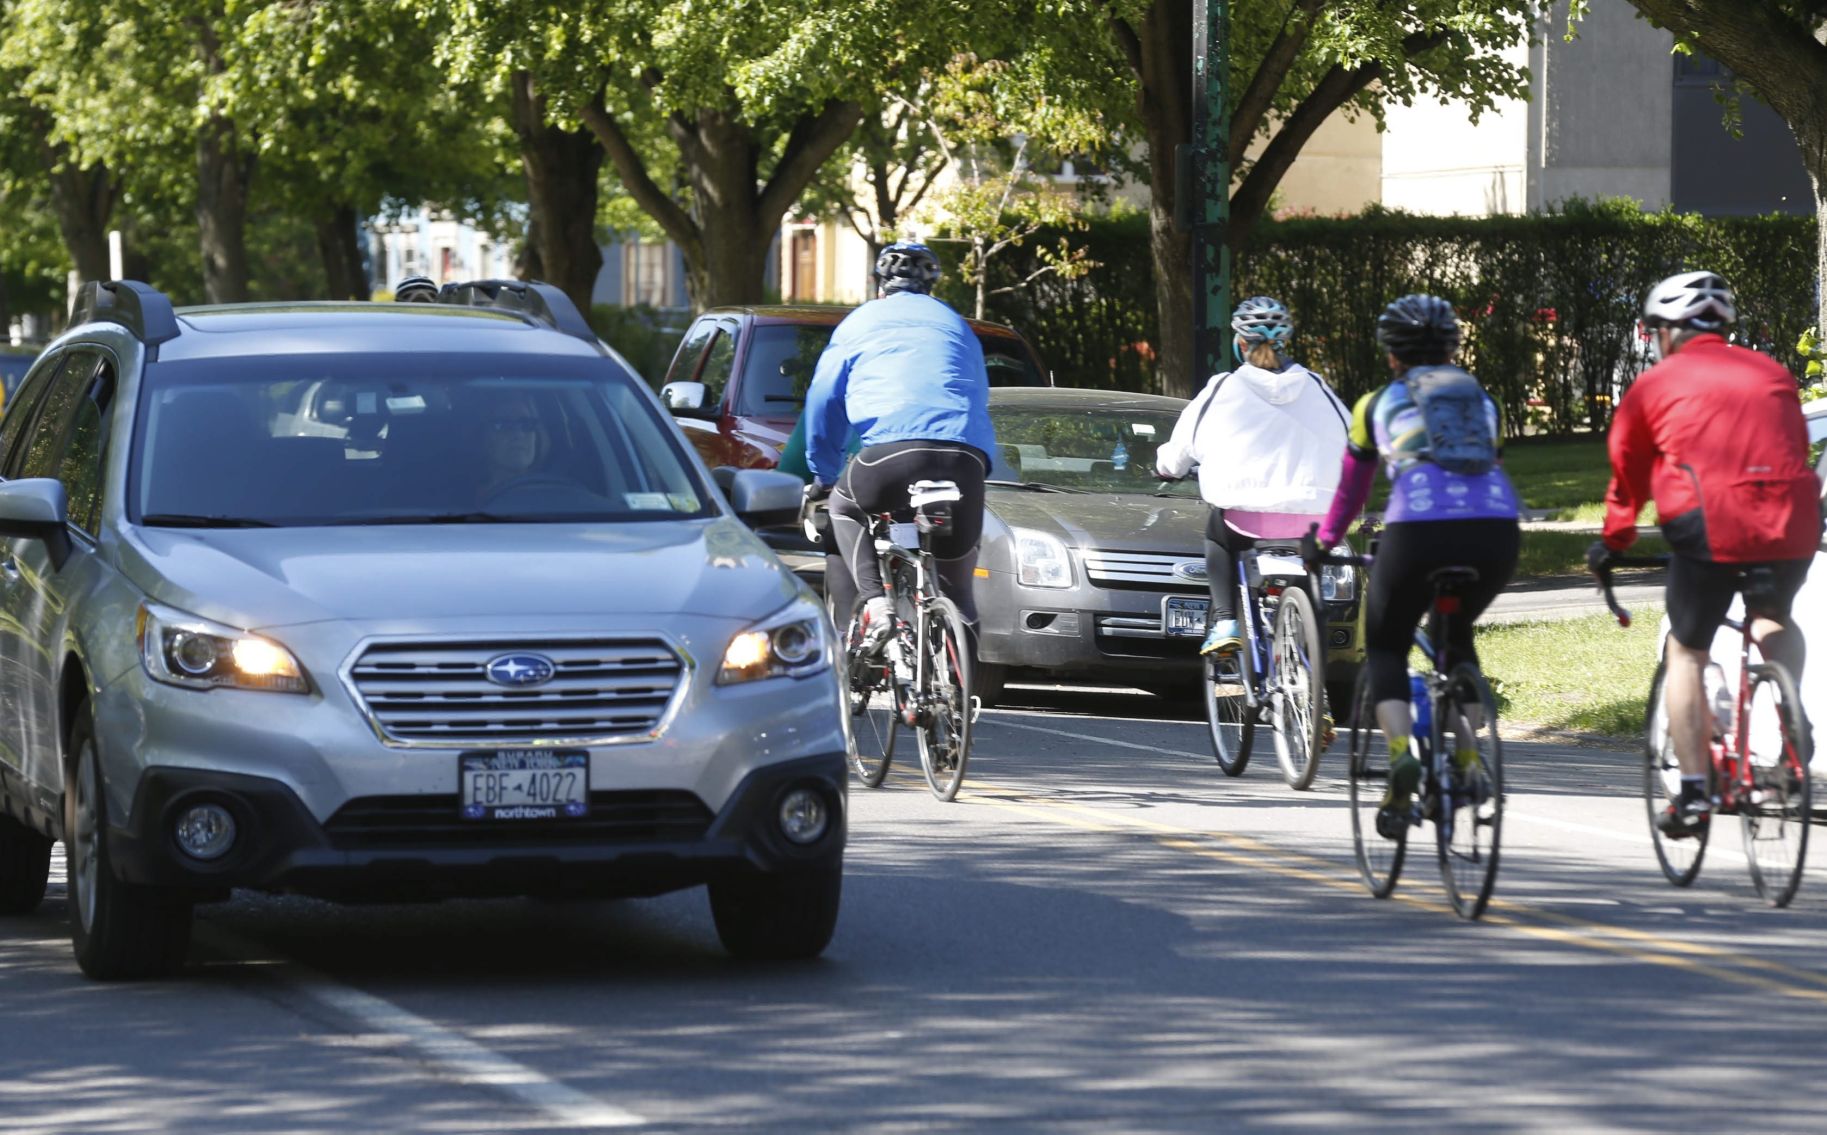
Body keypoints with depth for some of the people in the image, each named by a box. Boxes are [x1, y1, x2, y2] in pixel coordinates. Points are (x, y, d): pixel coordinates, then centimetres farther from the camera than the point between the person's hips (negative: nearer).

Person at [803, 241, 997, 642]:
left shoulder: (860, 322, 22)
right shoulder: (955, 325, 31)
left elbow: (823, 401, 21)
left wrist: (823, 476, 32)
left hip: (893, 447, -3)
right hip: (966, 457, 3)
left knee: (846, 507, 27)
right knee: (955, 586, 18)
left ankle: (876, 605, 7)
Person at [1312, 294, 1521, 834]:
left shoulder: (1379, 403, 21)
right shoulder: (1481, 400, 28)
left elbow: (1351, 487, 32)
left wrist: (1325, 541, 49)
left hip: (1418, 531, -3)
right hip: (1497, 531, 3)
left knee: (1385, 648, 17)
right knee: (1457, 634, 31)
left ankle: (1402, 754, -9)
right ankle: (1466, 757, 16)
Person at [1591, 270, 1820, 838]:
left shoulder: (1657, 384, 11)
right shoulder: (1772, 375, 21)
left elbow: (1628, 471, 17)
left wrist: (1612, 541, 31)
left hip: (1708, 528, -3)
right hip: (1792, 526, 3)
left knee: (1687, 653, 13)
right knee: (1773, 620, 31)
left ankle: (1692, 792, 6)